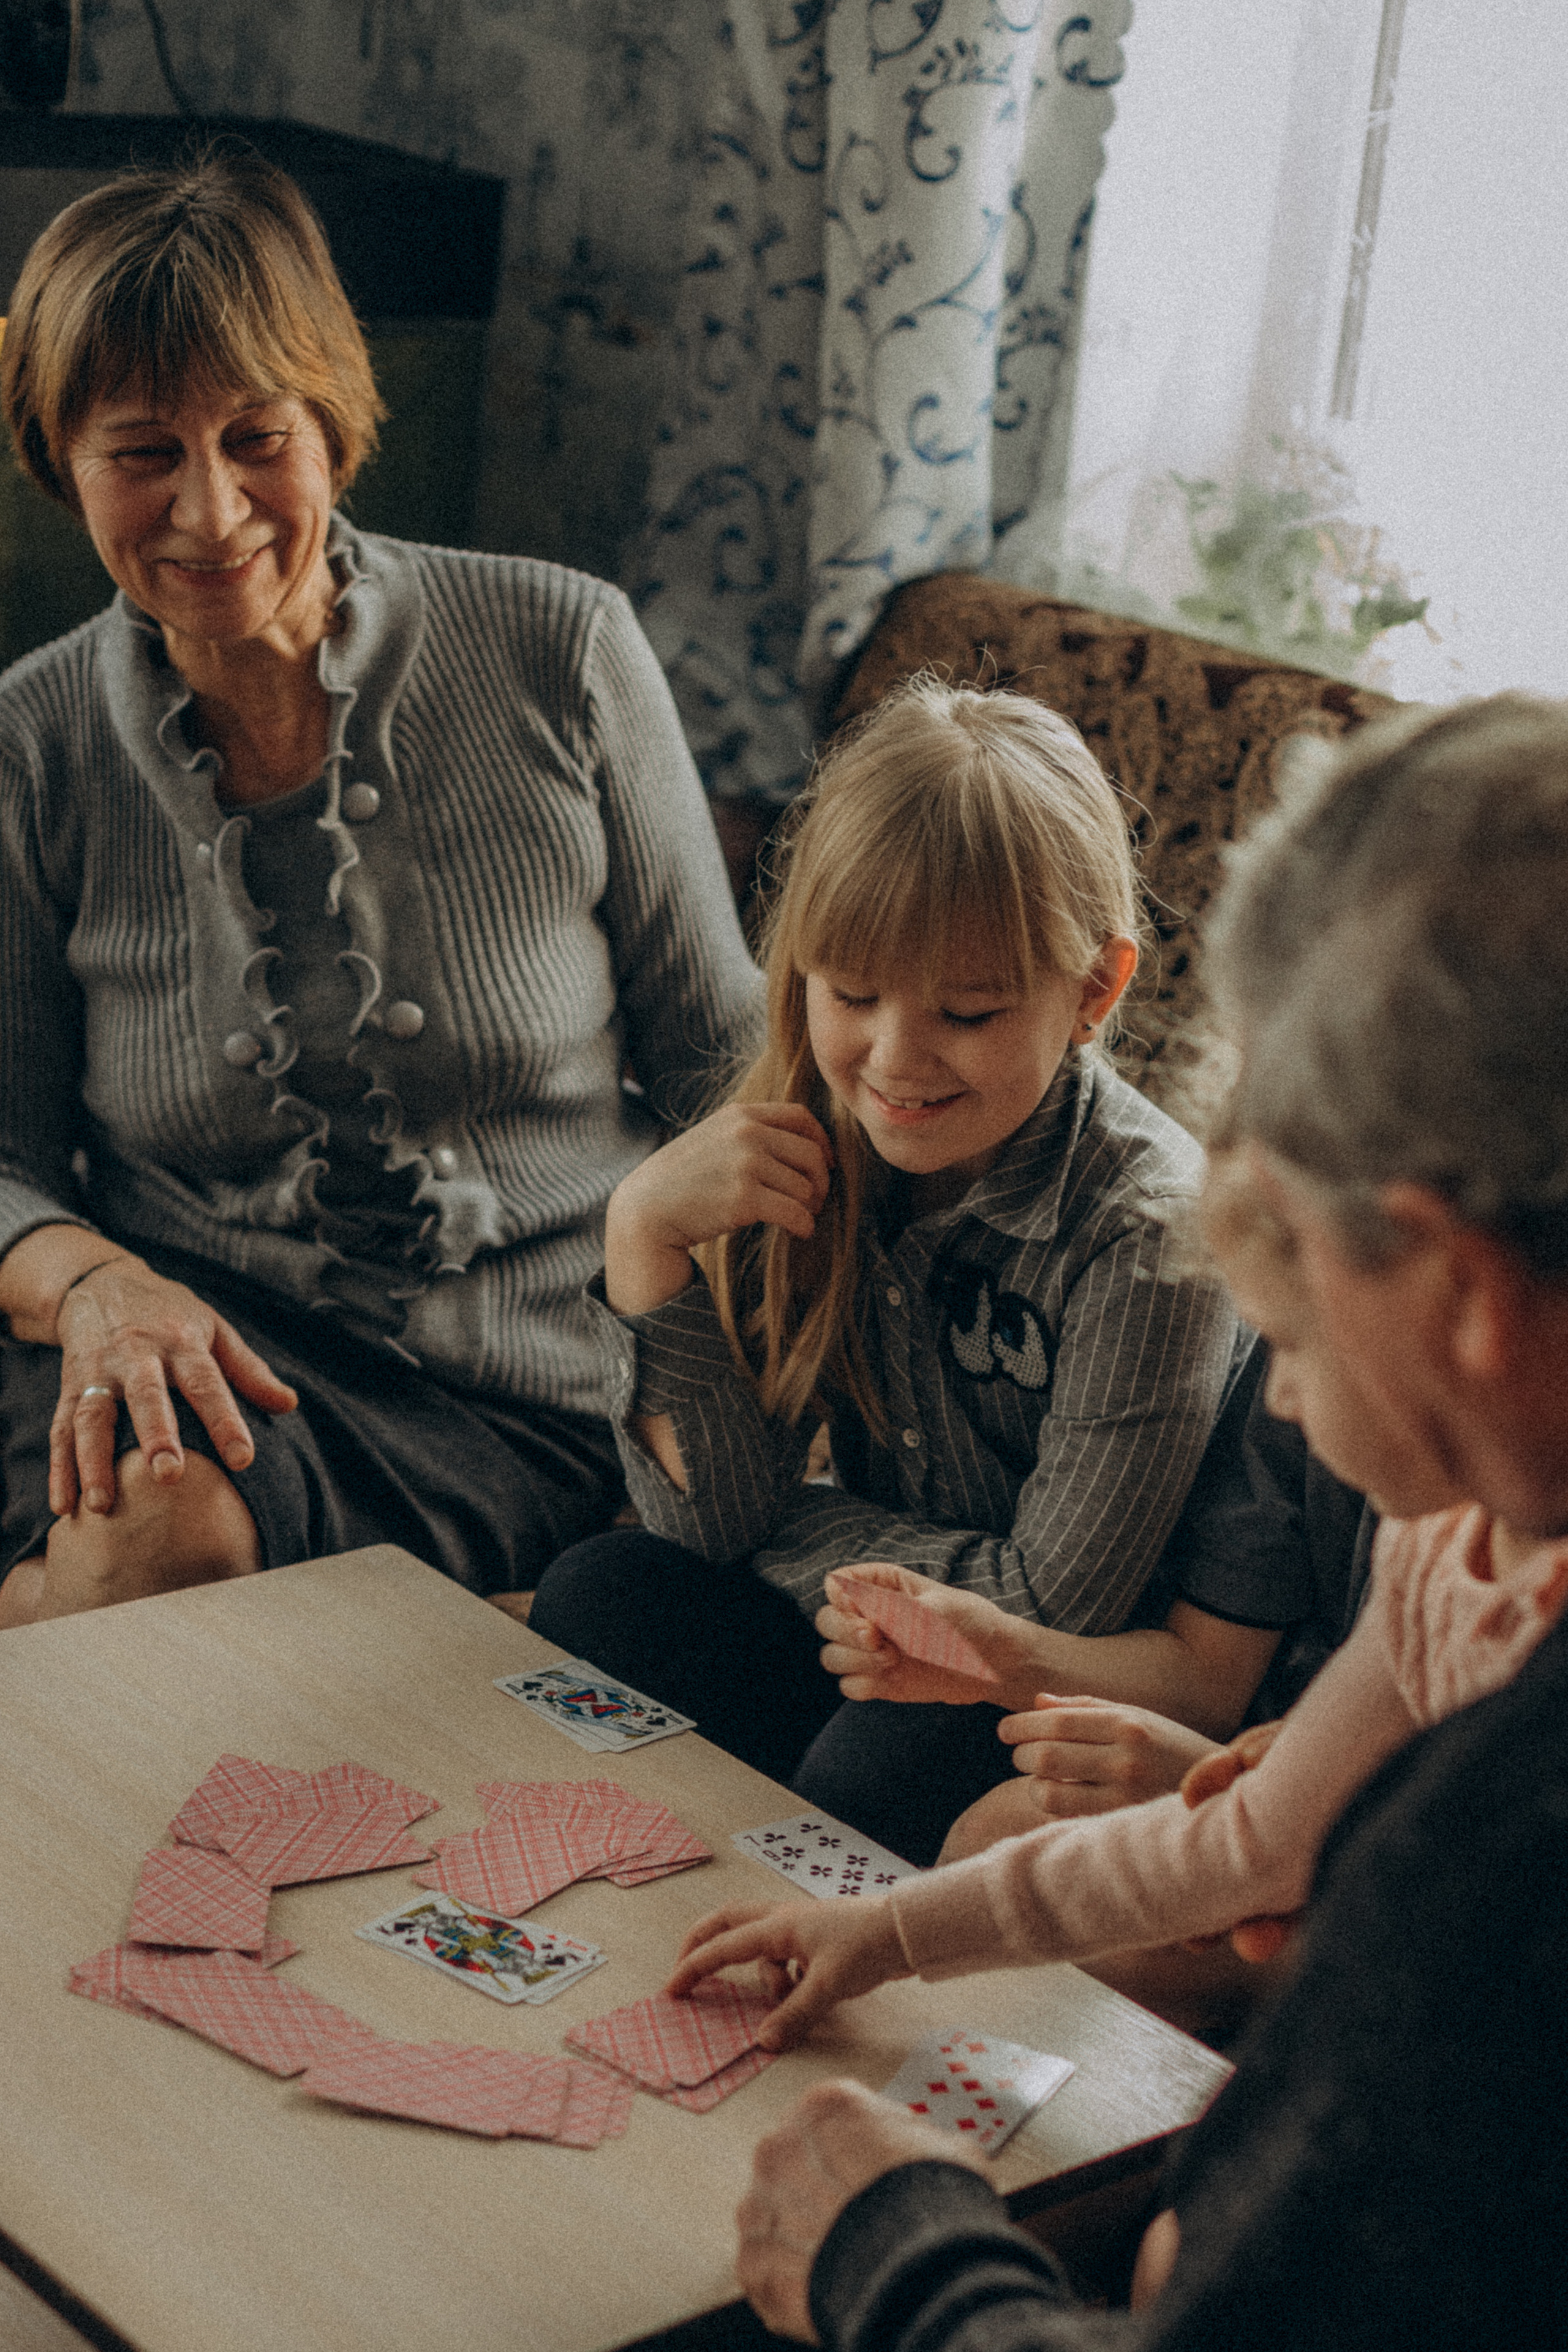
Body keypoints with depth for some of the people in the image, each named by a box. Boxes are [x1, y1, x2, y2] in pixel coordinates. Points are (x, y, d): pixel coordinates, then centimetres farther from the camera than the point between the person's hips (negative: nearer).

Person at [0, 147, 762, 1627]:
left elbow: (720, 1059, 4)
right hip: (200, 1356, 1)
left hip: (530, 1402, -1)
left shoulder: (561, 656, -4)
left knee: (178, 1528, -30)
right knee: (149, 1491, -34)